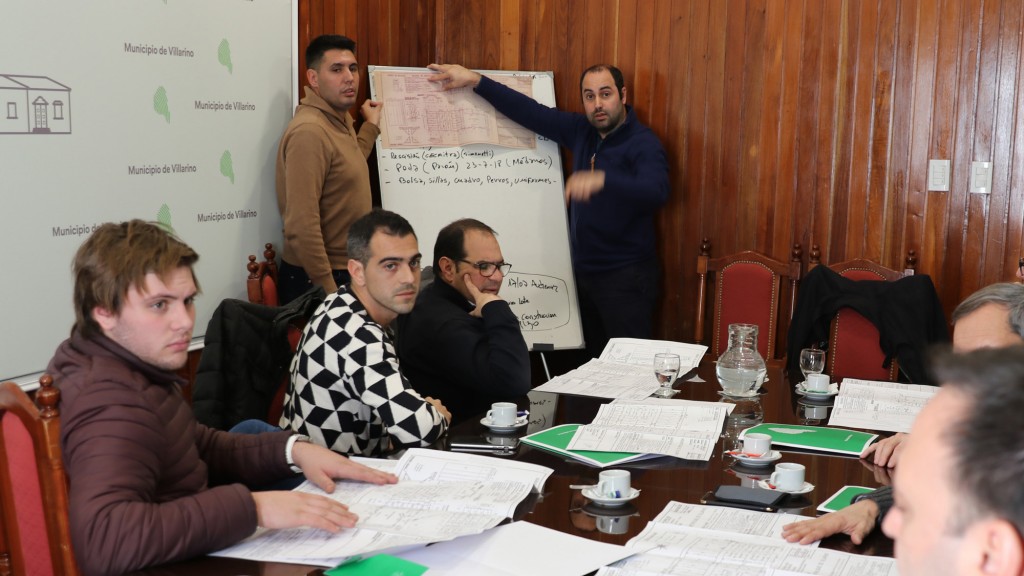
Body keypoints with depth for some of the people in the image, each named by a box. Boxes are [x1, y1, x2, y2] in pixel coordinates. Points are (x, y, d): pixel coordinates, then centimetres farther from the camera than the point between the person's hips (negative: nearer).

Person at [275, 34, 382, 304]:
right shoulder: (309, 131, -20)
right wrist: (328, 290, -25)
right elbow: (302, 226, -26)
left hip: (345, 273, 9)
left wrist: (371, 126, 29)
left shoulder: (340, 120, 10)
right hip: (316, 280, -9)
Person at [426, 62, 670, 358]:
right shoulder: (583, 131, 5)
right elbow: (531, 113, 7)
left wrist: (601, 179, -47)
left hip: (625, 277, -7)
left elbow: (657, 190, -32)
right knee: (592, 359, 14)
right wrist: (476, 80, 4)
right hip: (584, 271, 7)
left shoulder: (643, 143, -14)